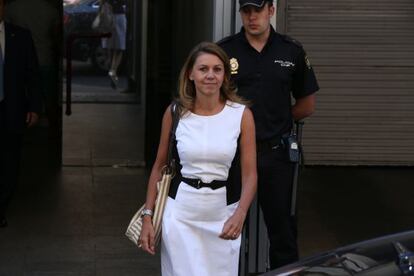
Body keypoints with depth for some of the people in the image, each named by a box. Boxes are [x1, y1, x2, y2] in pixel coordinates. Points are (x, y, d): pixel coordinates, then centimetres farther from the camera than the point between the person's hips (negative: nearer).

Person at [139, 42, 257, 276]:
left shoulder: (241, 115, -4)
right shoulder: (175, 113, -1)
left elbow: (250, 174, -6)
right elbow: (159, 167, 7)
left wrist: (240, 214, -22)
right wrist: (148, 217, 3)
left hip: (224, 215, 0)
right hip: (181, 213, 0)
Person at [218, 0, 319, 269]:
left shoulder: (292, 51, 3)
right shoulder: (223, 50, -1)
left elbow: (307, 105, 11)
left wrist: (273, 121, 3)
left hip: (276, 153, 1)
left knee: (282, 227, 7)